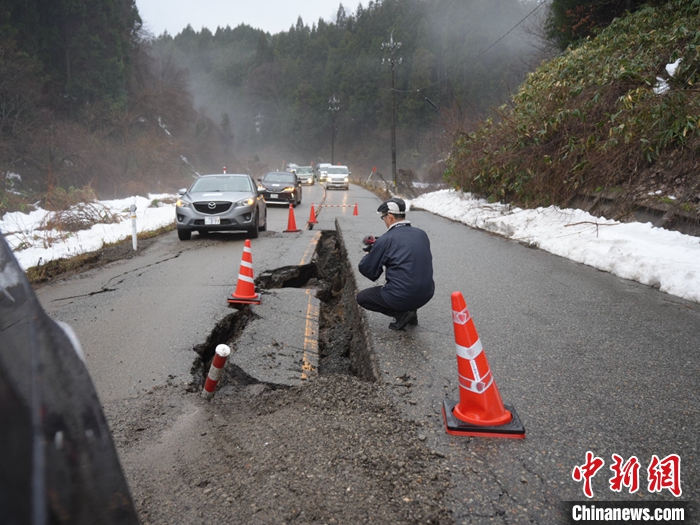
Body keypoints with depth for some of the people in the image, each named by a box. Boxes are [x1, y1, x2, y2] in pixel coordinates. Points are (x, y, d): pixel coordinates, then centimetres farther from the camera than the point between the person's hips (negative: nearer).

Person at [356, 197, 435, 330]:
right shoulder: (422, 234, 5)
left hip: (402, 297, -6)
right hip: (426, 294, 7)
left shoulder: (385, 240, -11)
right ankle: (410, 311, 19)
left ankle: (401, 313, 2)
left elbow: (366, 270, -2)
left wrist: (369, 255, 20)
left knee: (361, 297, 16)